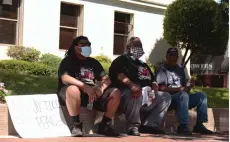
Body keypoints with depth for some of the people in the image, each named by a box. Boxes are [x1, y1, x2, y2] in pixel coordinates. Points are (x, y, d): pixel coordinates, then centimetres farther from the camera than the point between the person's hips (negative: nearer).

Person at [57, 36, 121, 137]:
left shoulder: (93, 62, 20)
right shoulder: (68, 61, 4)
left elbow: (107, 79, 13)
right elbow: (65, 78, -15)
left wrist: (101, 88, -13)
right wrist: (85, 87, -26)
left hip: (93, 93, 5)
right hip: (74, 90, -5)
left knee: (116, 93, -12)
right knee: (73, 89, -41)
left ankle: (105, 125, -7)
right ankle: (76, 125, -25)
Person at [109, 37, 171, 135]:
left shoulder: (143, 65, 32)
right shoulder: (122, 60, 10)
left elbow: (153, 80, 26)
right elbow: (119, 75, -11)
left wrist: (154, 87, 0)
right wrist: (132, 85, -31)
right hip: (127, 92, -8)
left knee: (166, 97, 0)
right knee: (136, 94, -40)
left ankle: (150, 124, -13)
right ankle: (133, 126, -27)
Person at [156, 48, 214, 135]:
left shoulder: (180, 69, 20)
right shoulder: (162, 69, -3)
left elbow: (185, 85, 23)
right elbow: (162, 88, -15)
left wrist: (188, 87, -2)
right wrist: (179, 89, -18)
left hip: (182, 98, 8)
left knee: (201, 95, -7)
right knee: (183, 95, -36)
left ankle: (199, 125, -12)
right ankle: (183, 126, -36)